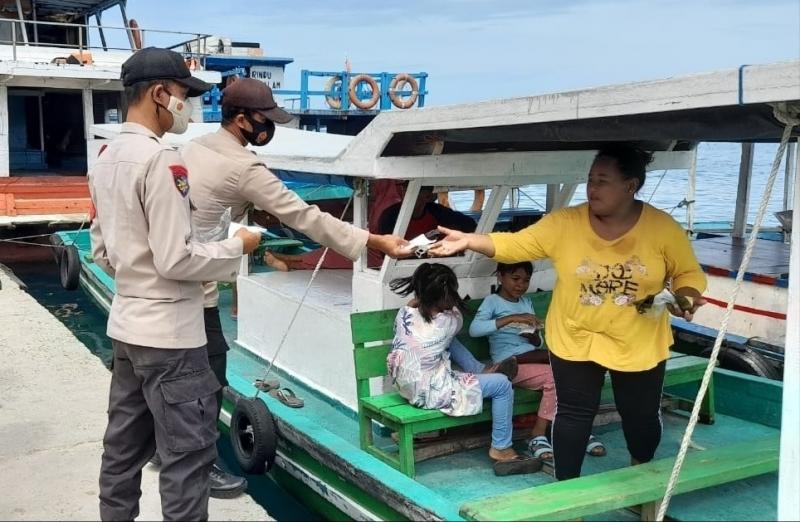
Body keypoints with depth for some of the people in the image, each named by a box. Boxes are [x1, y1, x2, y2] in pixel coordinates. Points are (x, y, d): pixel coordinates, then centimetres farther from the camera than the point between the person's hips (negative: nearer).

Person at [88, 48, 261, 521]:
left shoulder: (106, 158, 9)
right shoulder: (161, 160, -19)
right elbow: (176, 259, -21)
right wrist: (237, 247, -9)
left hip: (127, 324, 9)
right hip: (169, 332, -9)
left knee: (125, 444, 18)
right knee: (189, 452, 1)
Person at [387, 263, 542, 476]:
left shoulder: (404, 313, -5)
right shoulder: (445, 323, -16)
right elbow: (457, 318, 8)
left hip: (407, 386, 8)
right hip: (431, 394, -8)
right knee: (502, 384, -1)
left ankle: (480, 370, 32)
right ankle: (501, 450, 10)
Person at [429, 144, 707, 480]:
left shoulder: (662, 227, -12)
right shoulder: (564, 223, -12)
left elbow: (689, 273, -1)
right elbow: (514, 245, -12)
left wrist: (687, 298, -21)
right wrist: (469, 240, -25)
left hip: (638, 344, 1)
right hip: (575, 339, 0)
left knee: (641, 415, 16)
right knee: (573, 414, 8)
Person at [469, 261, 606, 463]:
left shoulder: (527, 302, 19)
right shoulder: (492, 301, 0)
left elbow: (539, 344, 16)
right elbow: (474, 329, -21)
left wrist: (534, 336, -9)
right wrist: (511, 319, -26)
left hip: (534, 358, 6)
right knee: (554, 377, -27)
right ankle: (538, 436, -15)